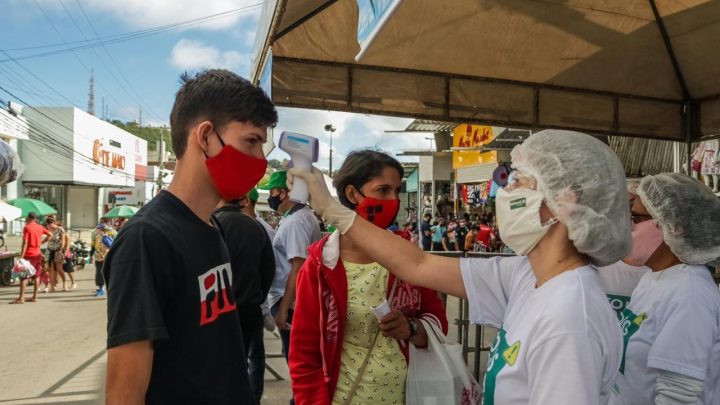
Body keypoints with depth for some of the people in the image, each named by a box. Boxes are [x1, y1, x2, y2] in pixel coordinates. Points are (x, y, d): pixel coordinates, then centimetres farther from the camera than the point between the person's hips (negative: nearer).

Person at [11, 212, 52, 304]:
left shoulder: (27, 228, -11)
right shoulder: (40, 227, 7)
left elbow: (25, 243, -16)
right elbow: (50, 234, 18)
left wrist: (21, 256, -17)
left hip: (28, 255, -6)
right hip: (38, 254, 6)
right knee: (36, 276, 10)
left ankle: (21, 298, -4)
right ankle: (35, 297, 13)